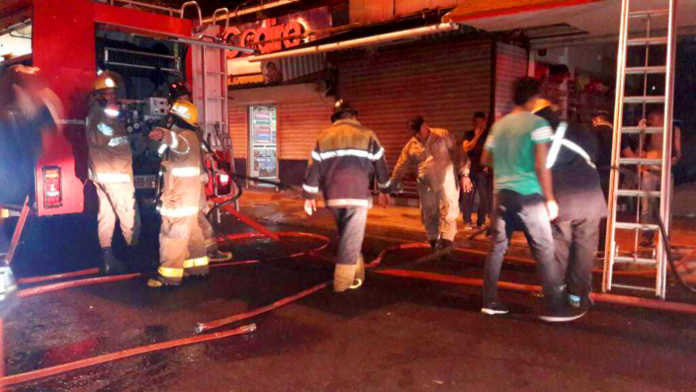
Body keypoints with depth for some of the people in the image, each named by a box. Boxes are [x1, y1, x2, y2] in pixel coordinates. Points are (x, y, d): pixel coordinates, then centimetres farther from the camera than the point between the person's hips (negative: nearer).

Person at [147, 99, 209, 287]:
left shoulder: (186, 135, -18)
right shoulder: (190, 136, 15)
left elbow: (181, 144, -45)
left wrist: (165, 135, -63)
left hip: (179, 196, -11)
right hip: (189, 195, 11)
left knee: (173, 232, -7)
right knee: (191, 230, 17)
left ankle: (169, 275, -3)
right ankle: (197, 266, 26)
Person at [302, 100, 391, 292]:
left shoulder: (324, 136, 10)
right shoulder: (367, 135, 3)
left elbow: (313, 167, 8)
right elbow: (380, 165, 9)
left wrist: (309, 195, 14)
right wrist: (384, 190, 21)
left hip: (333, 196, 4)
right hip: (357, 195, -3)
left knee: (345, 236, 20)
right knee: (351, 239, 2)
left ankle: (357, 274, 26)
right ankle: (343, 282, 3)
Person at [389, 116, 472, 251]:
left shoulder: (443, 135, -3)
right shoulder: (411, 146, 3)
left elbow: (457, 153, -3)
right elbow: (400, 169, 6)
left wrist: (464, 174, -7)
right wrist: (392, 186, 6)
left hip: (446, 181, -3)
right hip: (426, 185, 3)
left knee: (448, 209, -10)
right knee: (429, 214, 10)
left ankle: (446, 238, -9)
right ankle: (433, 240, 26)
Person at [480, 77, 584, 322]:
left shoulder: (499, 125, 9)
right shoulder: (538, 124, -7)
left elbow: (485, 159, 17)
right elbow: (541, 166, -13)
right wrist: (550, 198, -7)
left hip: (502, 193, 6)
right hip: (528, 195, -6)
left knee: (497, 247, 10)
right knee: (544, 251, 2)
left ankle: (490, 301, 14)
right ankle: (554, 307, 6)